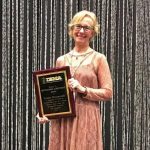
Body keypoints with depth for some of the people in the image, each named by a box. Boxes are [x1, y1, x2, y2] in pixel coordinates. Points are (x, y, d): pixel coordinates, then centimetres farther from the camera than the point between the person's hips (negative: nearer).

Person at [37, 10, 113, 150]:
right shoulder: (61, 60, 12)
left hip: (86, 118, -3)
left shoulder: (98, 59, 2)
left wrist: (83, 90, -15)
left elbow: (108, 93, -2)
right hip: (61, 119, 4)